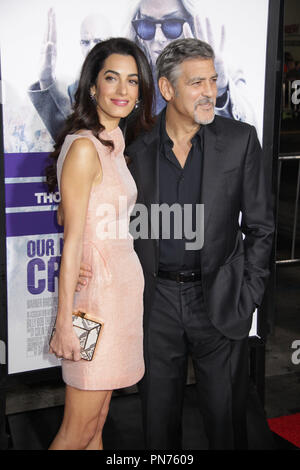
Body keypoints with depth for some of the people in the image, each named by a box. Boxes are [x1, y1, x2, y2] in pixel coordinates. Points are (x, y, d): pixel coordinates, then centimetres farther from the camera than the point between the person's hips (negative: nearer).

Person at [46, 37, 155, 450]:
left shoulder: (117, 145, 12)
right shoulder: (84, 147, -15)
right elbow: (73, 239, -17)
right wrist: (64, 321, -16)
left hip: (123, 284, 8)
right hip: (96, 291, -8)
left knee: (97, 421, 17)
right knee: (78, 431, 2)